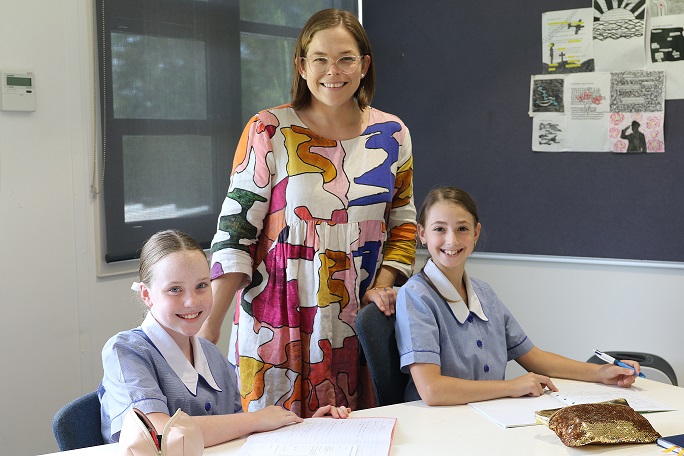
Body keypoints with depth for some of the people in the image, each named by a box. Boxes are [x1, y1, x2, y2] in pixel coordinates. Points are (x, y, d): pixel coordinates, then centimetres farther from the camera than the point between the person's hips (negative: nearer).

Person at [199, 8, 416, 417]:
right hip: (279, 324, -3)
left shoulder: (392, 135, 5)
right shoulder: (269, 133, -6)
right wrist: (210, 324, -10)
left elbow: (402, 224, 13)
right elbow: (235, 230, -6)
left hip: (360, 321, 3)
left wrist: (380, 287, -2)